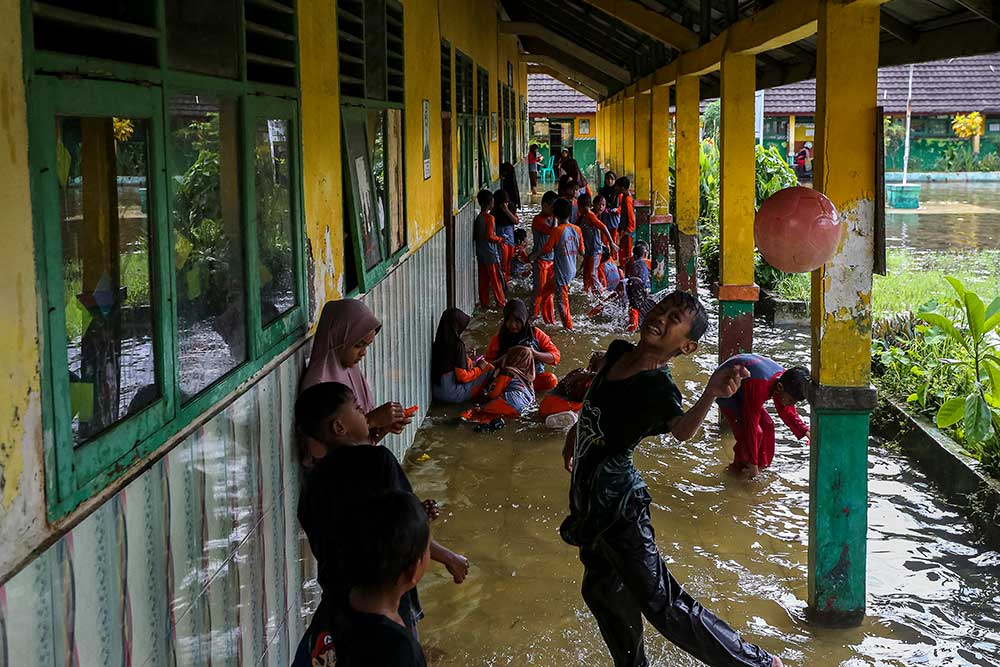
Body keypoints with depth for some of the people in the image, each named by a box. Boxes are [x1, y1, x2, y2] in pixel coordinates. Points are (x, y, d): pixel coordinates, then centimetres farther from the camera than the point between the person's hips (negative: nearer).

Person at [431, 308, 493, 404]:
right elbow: (463, 377, -17)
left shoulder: (438, 343, 1)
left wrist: (467, 359, 6)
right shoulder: (457, 345, -20)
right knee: (489, 369, -1)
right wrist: (480, 368, -3)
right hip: (451, 394, -8)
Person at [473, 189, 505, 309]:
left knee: (483, 279, 10)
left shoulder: (478, 218, 5)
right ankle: (501, 302, 13)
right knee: (495, 279, 4)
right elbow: (490, 236, -23)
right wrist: (500, 240, -8)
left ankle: (484, 303, 14)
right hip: (490, 254, -7)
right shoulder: (490, 218, -18)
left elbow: (474, 236, 10)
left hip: (480, 254, 7)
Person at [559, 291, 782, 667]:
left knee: (661, 604, -9)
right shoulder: (617, 352, 1)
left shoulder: (659, 388, -20)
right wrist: (573, 435, 30)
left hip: (617, 500, -8)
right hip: (588, 495, 8)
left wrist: (711, 394, -57)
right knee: (602, 590, 23)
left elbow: (682, 430, -41)